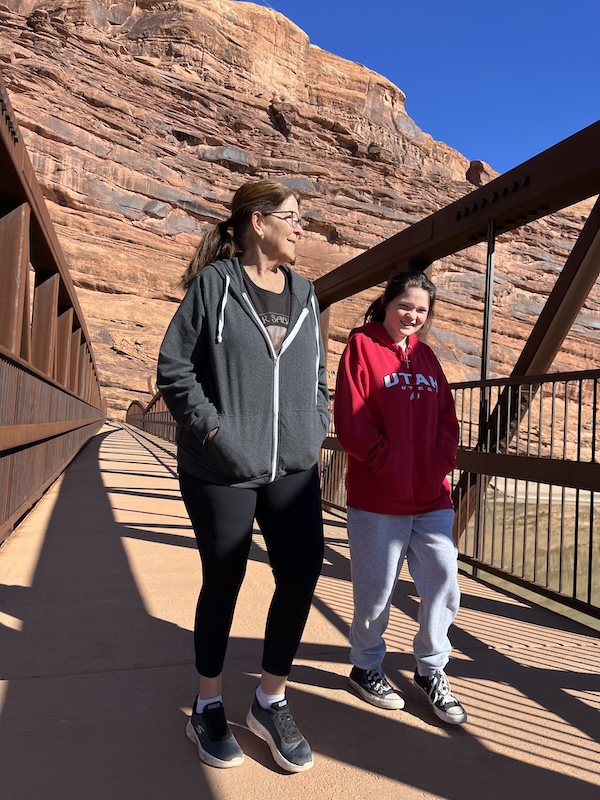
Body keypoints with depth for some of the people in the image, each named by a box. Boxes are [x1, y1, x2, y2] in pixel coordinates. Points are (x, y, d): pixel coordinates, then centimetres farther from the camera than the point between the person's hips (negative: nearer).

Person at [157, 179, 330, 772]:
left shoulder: (303, 292, 13)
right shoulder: (213, 283, -4)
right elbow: (173, 368, -6)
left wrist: (314, 431, 5)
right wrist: (214, 430, -14)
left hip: (293, 467, 5)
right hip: (221, 469, -4)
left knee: (302, 572, 0)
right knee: (223, 581, 8)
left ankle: (270, 701, 25)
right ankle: (208, 706, 33)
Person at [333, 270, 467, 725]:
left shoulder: (426, 356, 13)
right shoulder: (362, 347, -4)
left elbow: (447, 418, 12)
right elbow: (351, 420, -11)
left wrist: (441, 463, -4)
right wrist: (390, 462, -15)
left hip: (432, 498, 5)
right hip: (377, 498, -5)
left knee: (444, 585, 6)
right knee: (376, 590, 9)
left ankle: (431, 670, 29)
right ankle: (366, 667, 33)